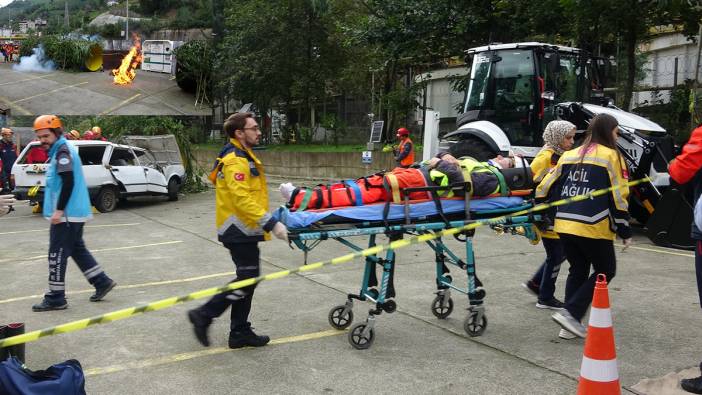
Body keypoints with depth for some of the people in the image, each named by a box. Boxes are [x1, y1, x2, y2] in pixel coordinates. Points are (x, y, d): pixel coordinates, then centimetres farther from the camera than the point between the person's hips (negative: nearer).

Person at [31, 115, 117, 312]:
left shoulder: (62, 151, -14)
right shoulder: (62, 150, 16)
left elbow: (68, 182, -23)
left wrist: (59, 210, -21)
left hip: (66, 214, -10)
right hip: (75, 212, 10)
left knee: (57, 255, -3)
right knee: (77, 249, 17)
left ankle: (55, 298, 3)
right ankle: (102, 282, 22)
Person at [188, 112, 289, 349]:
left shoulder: (243, 156, 16)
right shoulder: (235, 161, -18)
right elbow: (242, 199, -27)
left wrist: (269, 220, 23)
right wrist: (271, 224, -30)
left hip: (243, 229, 10)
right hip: (240, 231, -10)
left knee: (247, 281, 13)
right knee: (247, 280, -6)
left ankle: (240, 333, 20)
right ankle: (203, 315, 4)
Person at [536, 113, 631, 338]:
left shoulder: (569, 155, 15)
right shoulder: (611, 156, -2)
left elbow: (546, 187, 11)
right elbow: (619, 198, -5)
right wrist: (625, 232, -1)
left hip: (564, 225, 6)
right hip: (593, 228, -6)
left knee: (577, 271, 18)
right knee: (606, 271, 10)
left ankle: (571, 322, 17)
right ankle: (571, 313, -2)